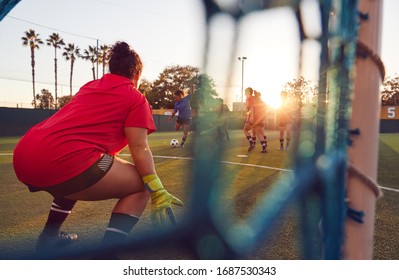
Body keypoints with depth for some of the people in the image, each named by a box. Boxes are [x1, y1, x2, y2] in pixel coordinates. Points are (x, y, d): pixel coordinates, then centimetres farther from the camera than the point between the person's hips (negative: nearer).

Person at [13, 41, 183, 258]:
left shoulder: (90, 86, 27)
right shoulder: (136, 97, 6)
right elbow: (139, 148, -3)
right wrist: (157, 191, -1)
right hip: (62, 159, -9)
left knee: (76, 179, 38)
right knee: (141, 186, 5)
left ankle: (48, 237, 42)